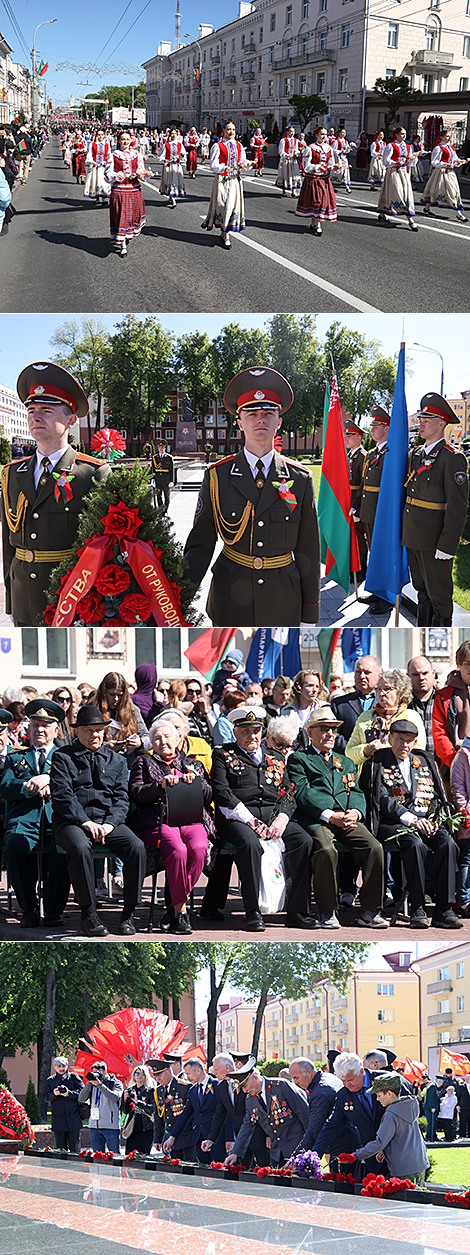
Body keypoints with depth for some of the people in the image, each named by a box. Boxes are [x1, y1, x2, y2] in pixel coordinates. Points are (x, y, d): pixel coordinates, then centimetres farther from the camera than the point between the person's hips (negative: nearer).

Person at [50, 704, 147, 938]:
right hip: (71, 820, -3)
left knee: (136, 847, -26)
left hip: (108, 820, 3)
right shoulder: (63, 757, 9)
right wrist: (85, 822, -17)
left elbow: (121, 798, 11)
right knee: (81, 847, -38)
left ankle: (128, 914, -19)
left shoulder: (116, 760, 20)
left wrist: (109, 824, -9)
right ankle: (88, 914, -29)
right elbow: (61, 795, -4)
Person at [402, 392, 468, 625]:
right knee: (422, 591, 17)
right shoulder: (416, 455, 12)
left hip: (435, 542, -8)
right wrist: (405, 531, 16)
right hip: (413, 538, 8)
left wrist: (447, 545, -20)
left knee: (439, 596, 0)